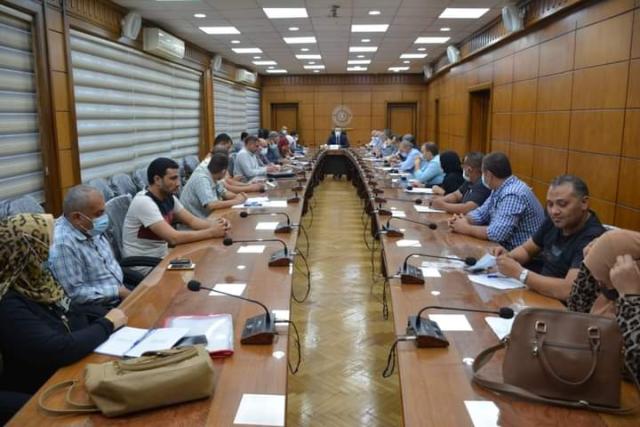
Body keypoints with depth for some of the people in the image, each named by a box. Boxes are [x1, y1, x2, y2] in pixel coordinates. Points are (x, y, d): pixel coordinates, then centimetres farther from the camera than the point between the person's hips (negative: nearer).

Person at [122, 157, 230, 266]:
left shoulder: (169, 197, 1)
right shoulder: (144, 202, -24)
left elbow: (191, 221, 6)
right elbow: (173, 238, -30)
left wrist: (214, 224, -14)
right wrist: (211, 232, -24)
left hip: (162, 256, 8)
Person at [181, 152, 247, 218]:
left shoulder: (212, 176, 2)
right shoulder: (202, 179, -23)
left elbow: (224, 193, 15)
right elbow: (211, 205, -32)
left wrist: (237, 196, -5)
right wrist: (236, 201, -22)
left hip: (205, 217, 8)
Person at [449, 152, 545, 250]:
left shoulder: (512, 194, -24)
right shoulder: (498, 189, 6)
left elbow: (497, 234, -30)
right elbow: (482, 213, 15)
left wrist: (466, 228, -17)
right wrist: (463, 219, -6)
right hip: (506, 247, 8)